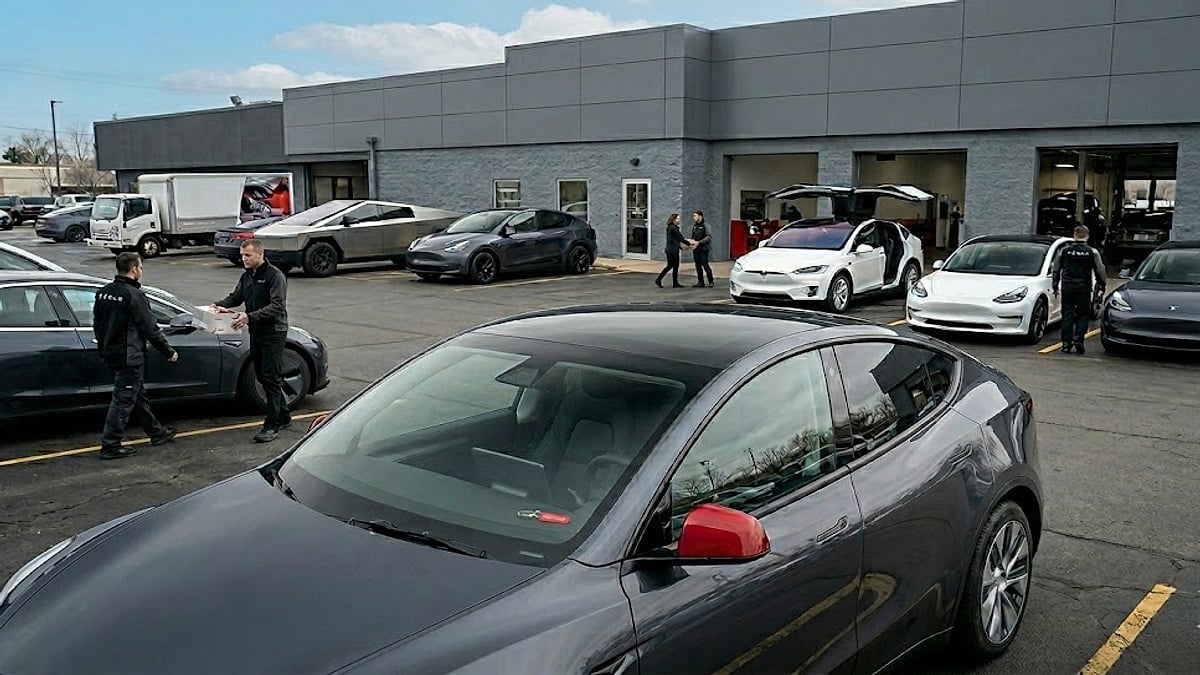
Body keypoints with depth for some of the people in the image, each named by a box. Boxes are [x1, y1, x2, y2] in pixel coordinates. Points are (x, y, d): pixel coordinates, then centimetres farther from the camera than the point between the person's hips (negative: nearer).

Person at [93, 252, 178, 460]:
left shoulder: (103, 292, 7)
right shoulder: (134, 295, -18)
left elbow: (97, 324, 16)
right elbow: (150, 328, -16)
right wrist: (169, 352, -7)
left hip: (111, 354, 9)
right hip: (129, 357, -9)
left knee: (138, 395, 19)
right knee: (123, 400, -2)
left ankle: (157, 432, 31)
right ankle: (110, 446, 1)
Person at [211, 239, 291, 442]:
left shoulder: (275, 276, -13)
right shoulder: (246, 276, 13)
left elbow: (277, 306, -22)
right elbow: (236, 297, 16)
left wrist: (250, 316, -30)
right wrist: (220, 305, -5)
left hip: (273, 332, -8)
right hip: (256, 332, 8)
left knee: (271, 378, -9)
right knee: (262, 376, 13)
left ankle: (272, 425, -6)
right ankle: (283, 416, 26)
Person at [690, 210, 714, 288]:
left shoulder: (705, 225, -9)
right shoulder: (694, 226, 12)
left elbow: (709, 237, -17)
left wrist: (699, 242, -22)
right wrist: (691, 241, -3)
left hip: (703, 249, -7)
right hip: (696, 249, 7)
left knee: (705, 265, -8)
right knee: (698, 266, 7)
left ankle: (711, 282, 4)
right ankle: (700, 282, 14)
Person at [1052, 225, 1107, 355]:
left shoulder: (1064, 250, 2)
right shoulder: (1092, 252, -1)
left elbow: (1056, 270, 7)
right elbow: (1101, 271, 2)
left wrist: (1055, 286, 17)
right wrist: (1101, 286, 13)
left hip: (1067, 287, 1)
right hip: (1084, 289, -1)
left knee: (1067, 315, 5)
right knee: (1083, 314, 9)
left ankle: (1066, 343, 2)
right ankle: (1078, 338, -8)